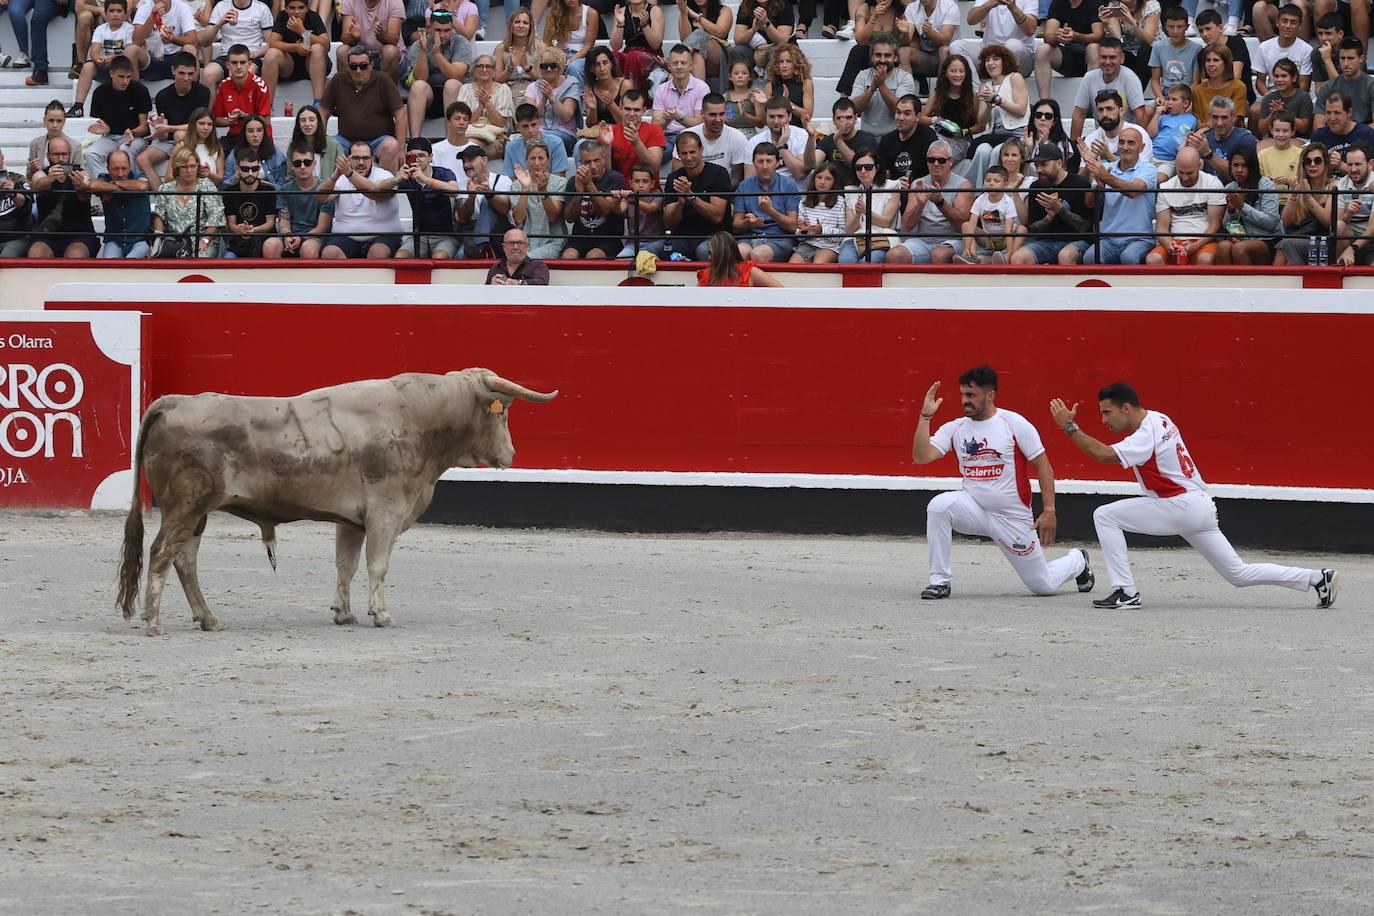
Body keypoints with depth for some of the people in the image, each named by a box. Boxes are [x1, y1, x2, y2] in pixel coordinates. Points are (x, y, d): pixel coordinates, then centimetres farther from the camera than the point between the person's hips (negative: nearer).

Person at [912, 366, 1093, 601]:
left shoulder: (1015, 424, -10)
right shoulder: (955, 428, -1)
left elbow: (1043, 466, -8)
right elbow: (921, 456, -11)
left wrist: (1049, 511, -14)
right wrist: (925, 416, -18)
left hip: (1014, 518, -3)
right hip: (975, 509, 3)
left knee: (1044, 586, 4)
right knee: (939, 505, -29)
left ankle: (1077, 561, 41)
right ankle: (940, 581, -19)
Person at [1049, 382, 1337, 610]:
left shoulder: (1147, 435, -17)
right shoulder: (1159, 419, 11)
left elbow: (1104, 454, -26)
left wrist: (1070, 427, -24)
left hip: (1182, 507, -10)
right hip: (1200, 506, 10)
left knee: (1105, 516, -8)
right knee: (1240, 574, 14)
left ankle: (1126, 593, -12)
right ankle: (1316, 579, 9)